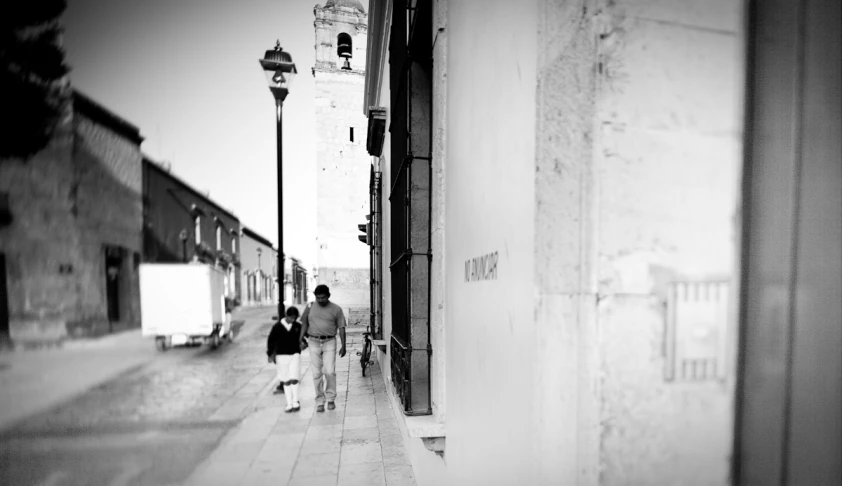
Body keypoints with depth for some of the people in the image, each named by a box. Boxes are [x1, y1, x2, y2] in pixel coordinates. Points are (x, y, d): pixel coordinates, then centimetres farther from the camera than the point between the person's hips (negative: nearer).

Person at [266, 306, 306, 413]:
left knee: (294, 379, -9)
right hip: (282, 356, 0)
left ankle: (295, 402, 7)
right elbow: (271, 340, 2)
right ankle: (289, 404, 16)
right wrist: (270, 354, 2)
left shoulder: (298, 326, -3)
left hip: (295, 355, 0)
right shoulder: (277, 327, -5)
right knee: (286, 381, 7)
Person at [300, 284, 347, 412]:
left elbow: (341, 328, 2)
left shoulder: (336, 309, 0)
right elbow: (304, 324, 10)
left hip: (329, 342, -2)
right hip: (314, 342, 2)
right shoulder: (310, 307, 5)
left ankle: (330, 399, 11)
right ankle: (319, 402, 15)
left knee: (330, 372, -8)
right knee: (317, 374, 4)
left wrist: (343, 346, -3)